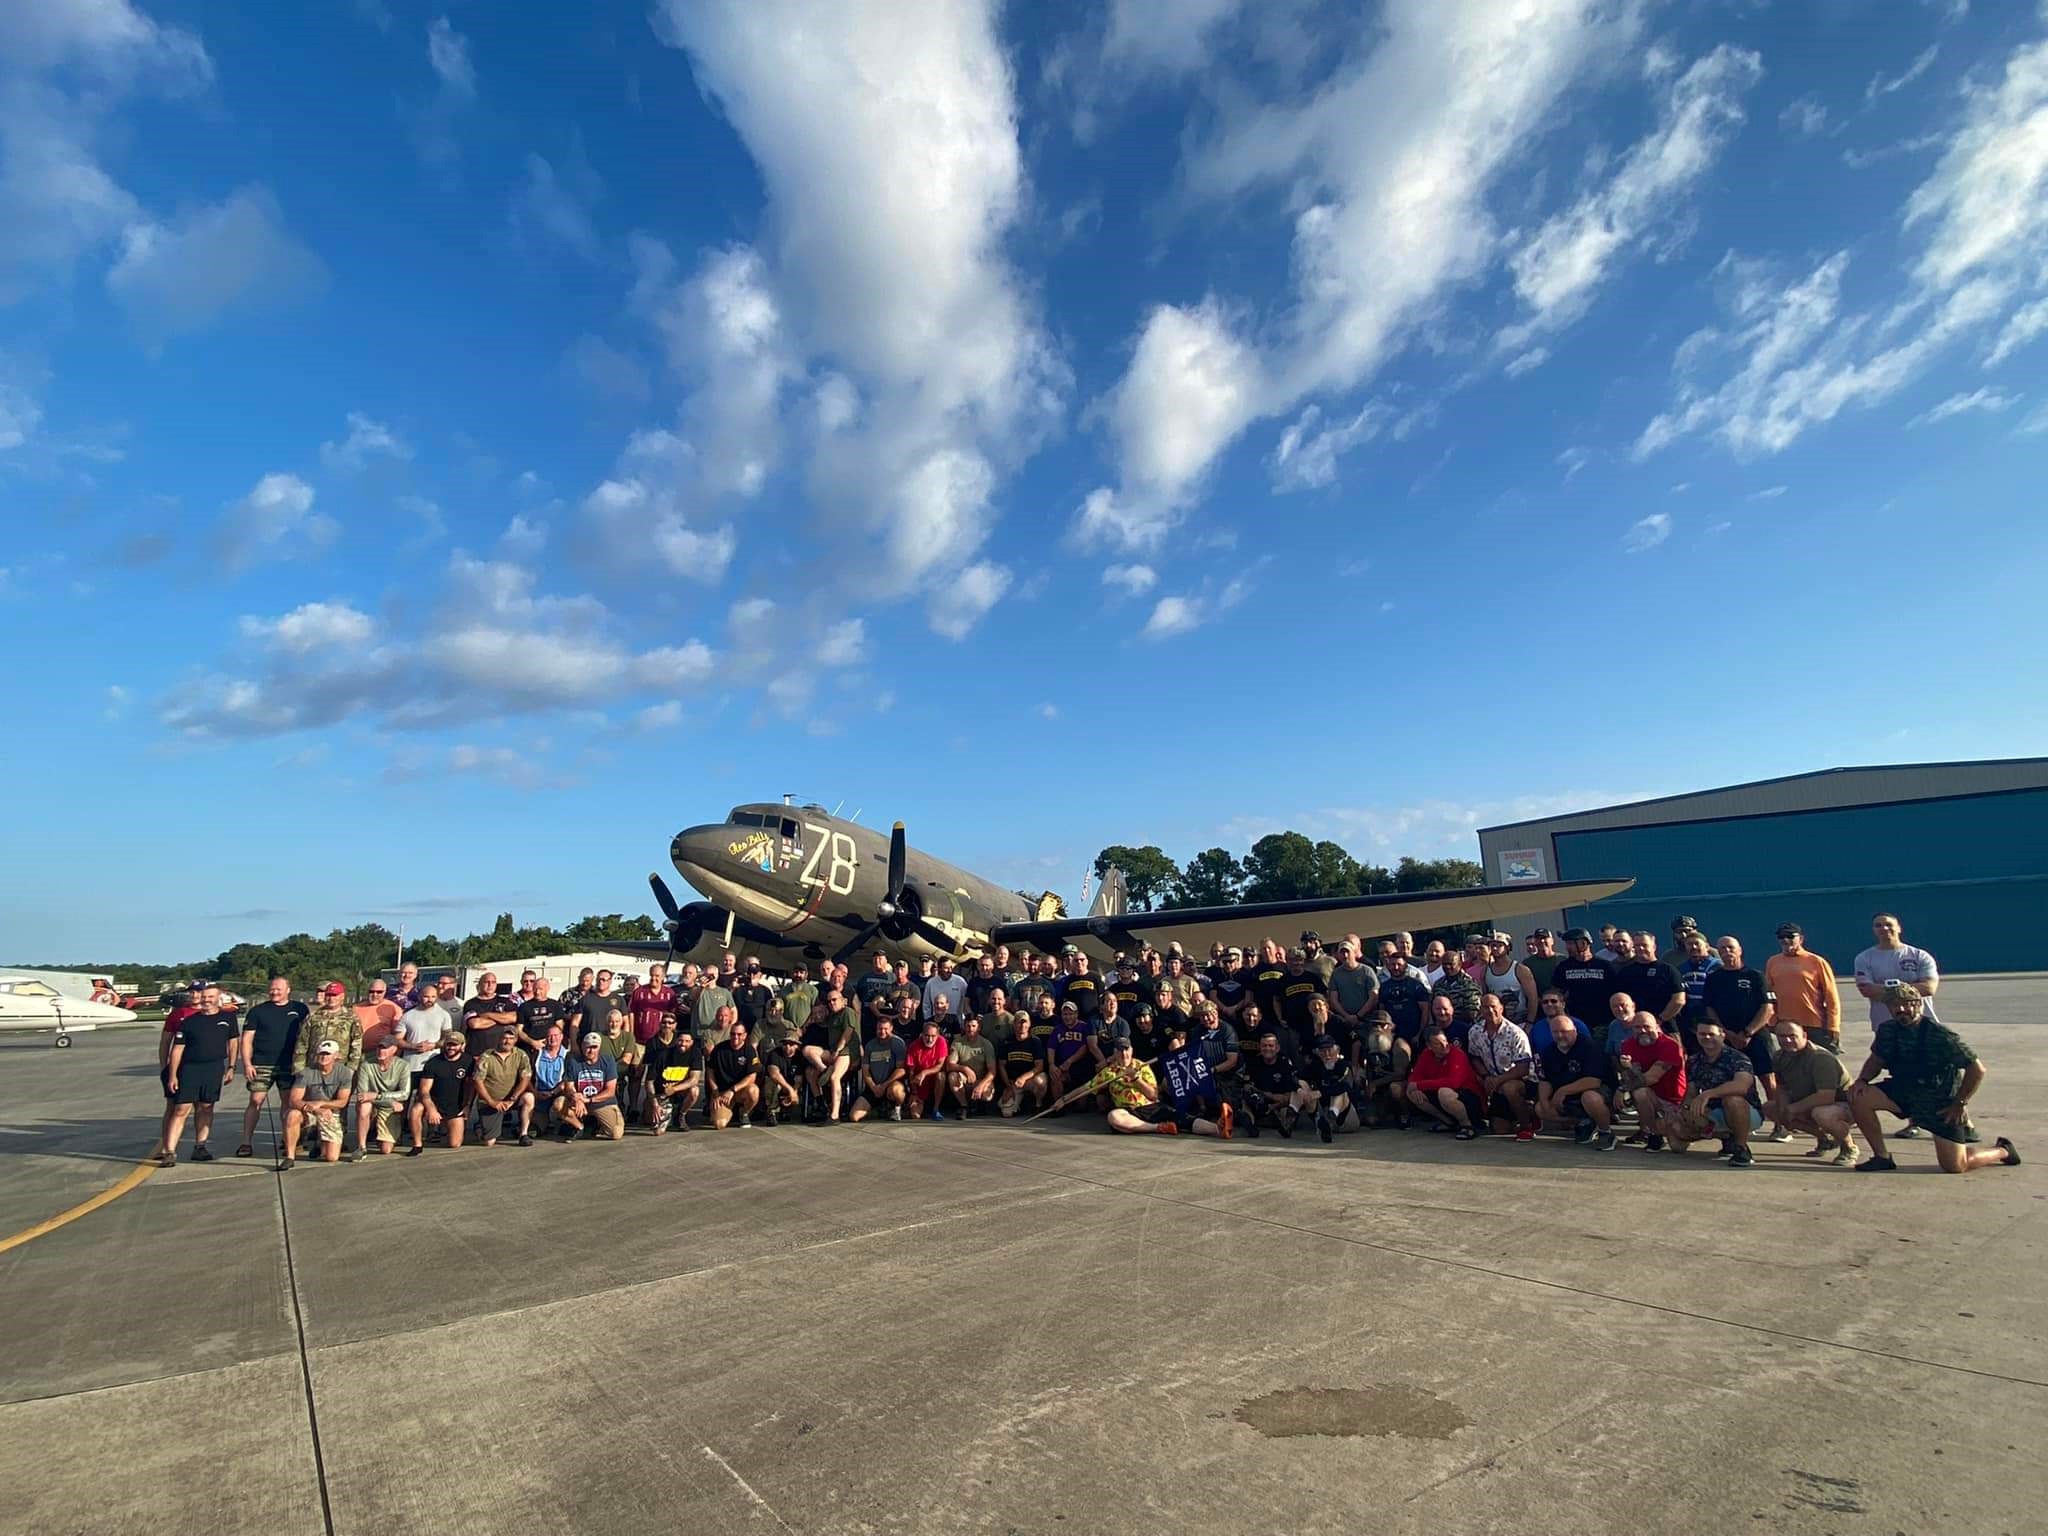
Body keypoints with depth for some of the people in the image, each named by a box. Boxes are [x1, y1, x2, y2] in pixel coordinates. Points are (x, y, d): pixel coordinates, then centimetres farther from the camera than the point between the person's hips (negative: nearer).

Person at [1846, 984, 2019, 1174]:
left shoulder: (1940, 1035, -23)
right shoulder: (1887, 1030, -8)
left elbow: (1977, 1069, -16)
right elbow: (1876, 1060, 5)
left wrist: (1960, 1104, -14)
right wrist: (1862, 1080, -14)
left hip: (1942, 1104, -4)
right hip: (1905, 1092, 4)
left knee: (1954, 1167, -1)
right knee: (1859, 1097, -20)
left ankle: (2002, 1151, 32)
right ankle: (1882, 1157, -4)